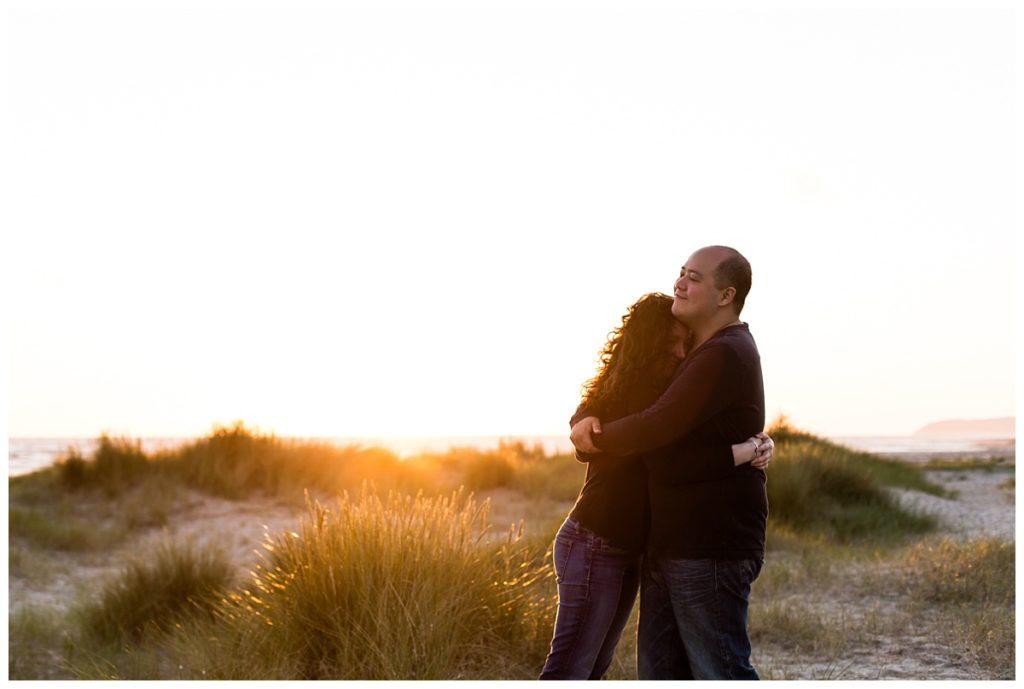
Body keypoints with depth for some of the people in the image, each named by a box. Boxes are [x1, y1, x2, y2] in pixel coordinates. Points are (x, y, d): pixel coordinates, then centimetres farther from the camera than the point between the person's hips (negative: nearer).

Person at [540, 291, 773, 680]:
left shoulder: (657, 395, 12)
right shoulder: (624, 400, -16)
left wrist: (755, 444, -9)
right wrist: (741, 453, -26)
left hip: (626, 551, 10)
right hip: (594, 546, -10)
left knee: (594, 667, 13)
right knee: (569, 669, -9)